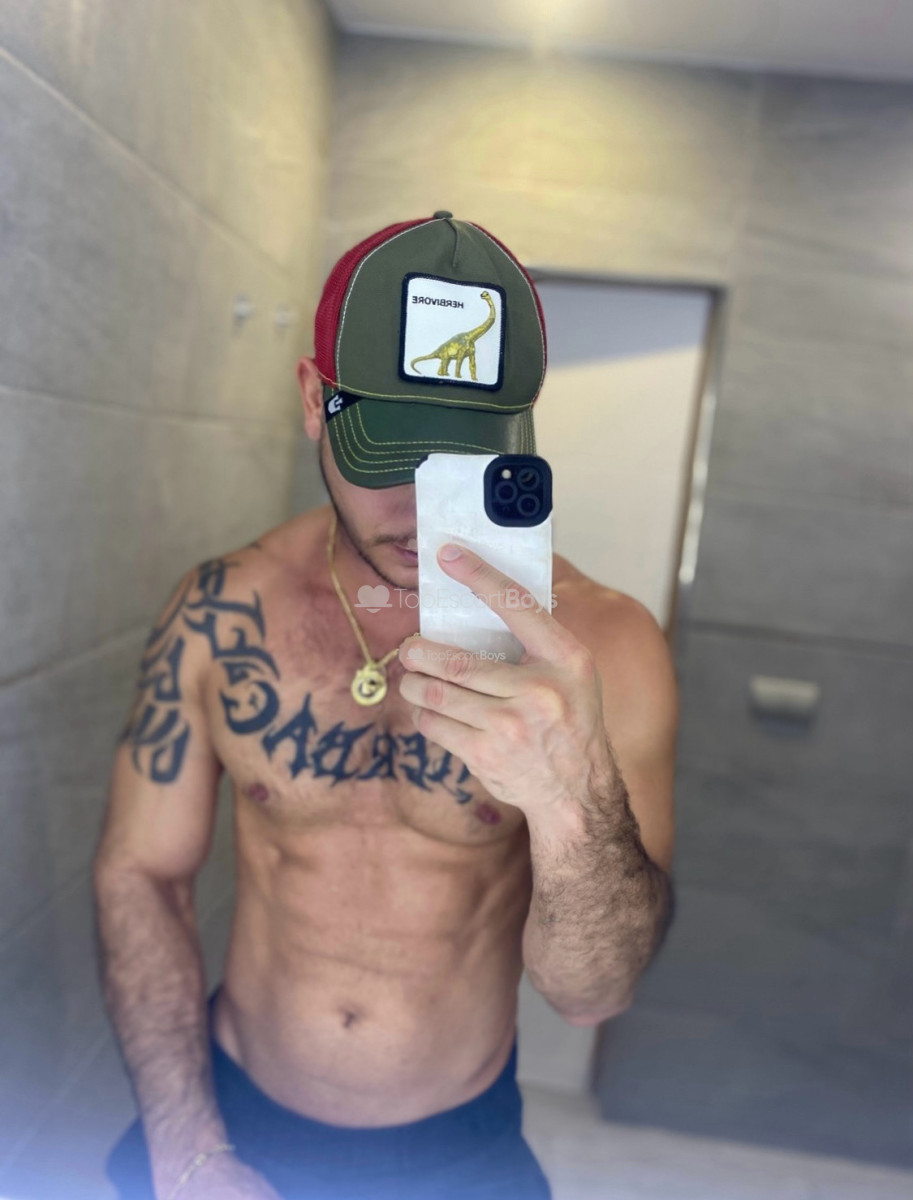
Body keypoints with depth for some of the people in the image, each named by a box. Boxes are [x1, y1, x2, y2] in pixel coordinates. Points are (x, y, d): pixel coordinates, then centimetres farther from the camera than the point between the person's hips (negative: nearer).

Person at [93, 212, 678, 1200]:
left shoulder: (599, 645, -20)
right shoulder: (219, 614, -14)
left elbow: (593, 993, -21)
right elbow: (141, 871, -5)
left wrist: (577, 802, -41)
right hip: (231, 1111, 1)